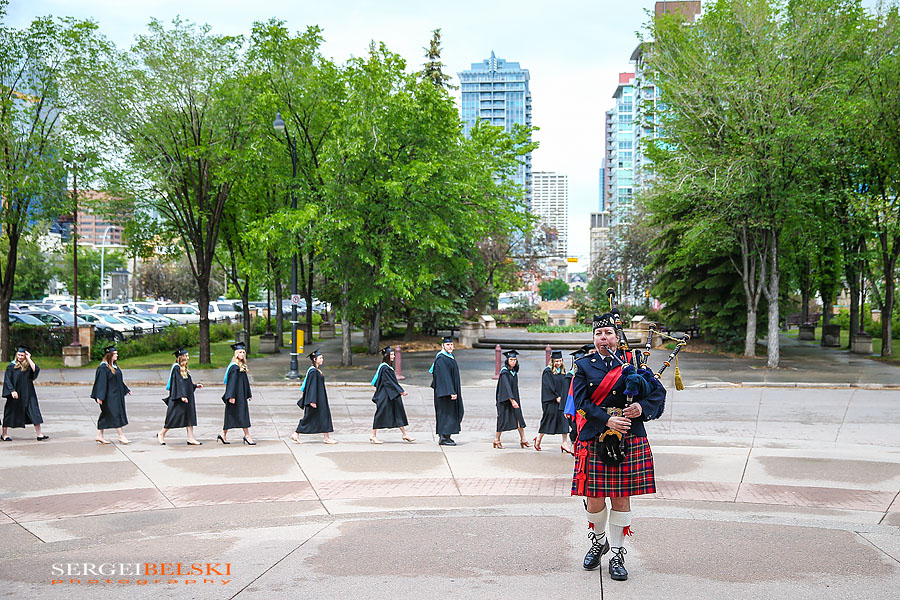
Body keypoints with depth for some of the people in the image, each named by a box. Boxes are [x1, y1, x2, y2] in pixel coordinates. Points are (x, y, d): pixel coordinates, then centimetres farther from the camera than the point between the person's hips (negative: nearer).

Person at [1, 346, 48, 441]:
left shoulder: (28, 366, 6)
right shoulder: (11, 366, -2)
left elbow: (36, 369, -14)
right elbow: (7, 380, -5)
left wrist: (29, 359, -11)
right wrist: (12, 391, -16)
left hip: (28, 394, 2)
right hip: (15, 394, -2)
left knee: (34, 413, -5)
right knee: (11, 413, 7)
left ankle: (39, 434, -5)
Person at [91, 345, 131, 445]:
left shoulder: (114, 366, 13)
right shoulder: (103, 367, -15)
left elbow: (119, 380, 22)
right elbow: (101, 383, -19)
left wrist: (126, 390, 23)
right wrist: (100, 397, -23)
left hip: (116, 395, 9)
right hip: (109, 396, -9)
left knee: (105, 416, 12)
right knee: (115, 414, -6)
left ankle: (99, 436, 17)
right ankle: (121, 436, -3)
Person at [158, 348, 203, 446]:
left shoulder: (184, 368, 14)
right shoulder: (176, 368, -13)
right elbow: (178, 382, -20)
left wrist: (195, 386, 13)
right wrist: (182, 395, -25)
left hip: (187, 397, 9)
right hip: (178, 398, -9)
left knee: (190, 417, 4)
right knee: (174, 417, 0)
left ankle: (190, 439, 3)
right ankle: (161, 434, 18)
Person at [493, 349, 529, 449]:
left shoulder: (514, 371, 10)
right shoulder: (504, 372, -15)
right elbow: (506, 387, -23)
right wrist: (512, 400, -31)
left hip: (514, 399, 7)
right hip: (505, 399, -7)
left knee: (519, 418, -1)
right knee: (503, 419, 1)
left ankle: (523, 440, -1)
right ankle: (497, 440, 14)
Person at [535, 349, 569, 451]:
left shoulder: (563, 371, 12)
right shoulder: (547, 371, -7)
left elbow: (565, 385, 16)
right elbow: (548, 386, -12)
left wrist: (563, 397, 3)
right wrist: (556, 397, -14)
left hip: (561, 400, 5)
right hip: (550, 401, -5)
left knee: (564, 419, -3)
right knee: (548, 418, 1)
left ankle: (564, 443, -3)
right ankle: (538, 439, 19)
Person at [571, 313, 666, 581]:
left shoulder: (631, 362, 8)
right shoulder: (584, 366, 6)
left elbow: (659, 393, 6)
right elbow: (582, 403, -5)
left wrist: (642, 407, -13)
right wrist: (607, 421, -18)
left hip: (629, 442, 1)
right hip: (594, 441, 0)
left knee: (621, 499, 4)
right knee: (595, 500, 2)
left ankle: (617, 554, 16)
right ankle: (597, 542, 30)